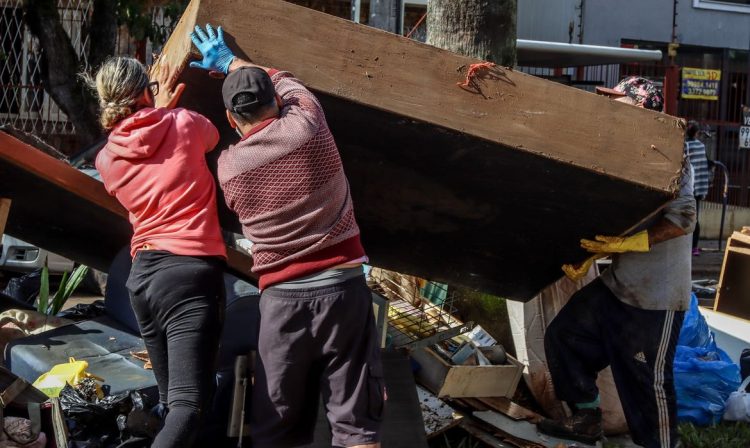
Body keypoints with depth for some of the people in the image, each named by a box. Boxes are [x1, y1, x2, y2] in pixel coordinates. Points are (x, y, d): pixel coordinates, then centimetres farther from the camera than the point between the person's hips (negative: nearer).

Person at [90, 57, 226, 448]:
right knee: (187, 404, -14)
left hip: (142, 275, 6)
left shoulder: (107, 158, 10)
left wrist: (159, 112, 36)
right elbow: (212, 137, 25)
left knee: (171, 400, 15)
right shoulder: (184, 124, 0)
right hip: (191, 271, -6)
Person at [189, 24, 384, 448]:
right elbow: (284, 80, 20)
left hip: (282, 298, 1)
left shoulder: (228, 166, 0)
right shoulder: (307, 126, -2)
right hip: (342, 287, -1)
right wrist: (231, 62, 37)